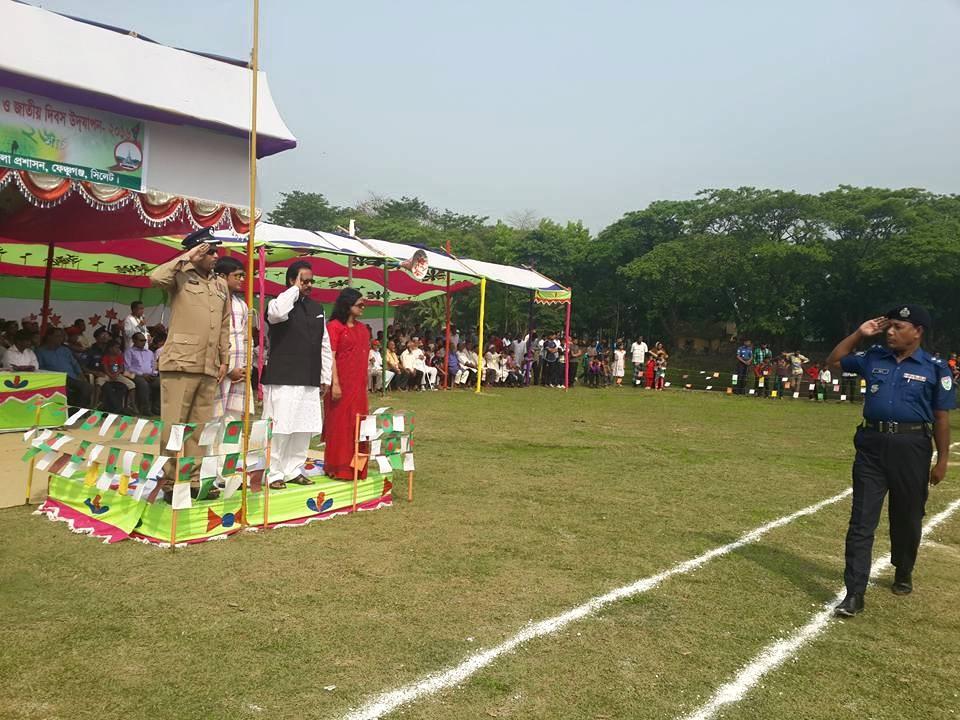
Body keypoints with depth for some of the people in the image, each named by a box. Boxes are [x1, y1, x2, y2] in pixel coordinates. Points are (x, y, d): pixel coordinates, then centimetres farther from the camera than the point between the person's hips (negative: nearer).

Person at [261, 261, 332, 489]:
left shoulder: (316, 307, 15)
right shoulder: (282, 303, -4)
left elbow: (325, 344, 18)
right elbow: (276, 313, -32)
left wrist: (325, 377, 15)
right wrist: (295, 289, -17)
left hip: (310, 381, 7)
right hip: (283, 379, -6)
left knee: (304, 428, 9)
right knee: (280, 427, -5)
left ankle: (293, 470, 21)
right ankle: (273, 474, 4)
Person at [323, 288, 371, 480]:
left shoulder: (363, 329, 14)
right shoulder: (334, 326, -7)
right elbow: (331, 356, -12)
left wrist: (366, 383, 13)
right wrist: (335, 383, -18)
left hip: (358, 385, 7)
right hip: (341, 384, -7)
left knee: (357, 425, 9)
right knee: (339, 424, 0)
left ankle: (355, 467, 19)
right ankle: (338, 468, 9)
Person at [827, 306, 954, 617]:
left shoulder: (935, 368, -2)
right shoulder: (874, 358, 7)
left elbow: (941, 418, 0)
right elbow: (834, 361, 19)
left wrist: (942, 460, -1)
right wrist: (859, 333, 8)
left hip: (912, 448, -2)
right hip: (872, 444, 2)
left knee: (907, 518, 14)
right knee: (862, 519, -3)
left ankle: (903, 574, 41)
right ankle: (855, 593, -1)